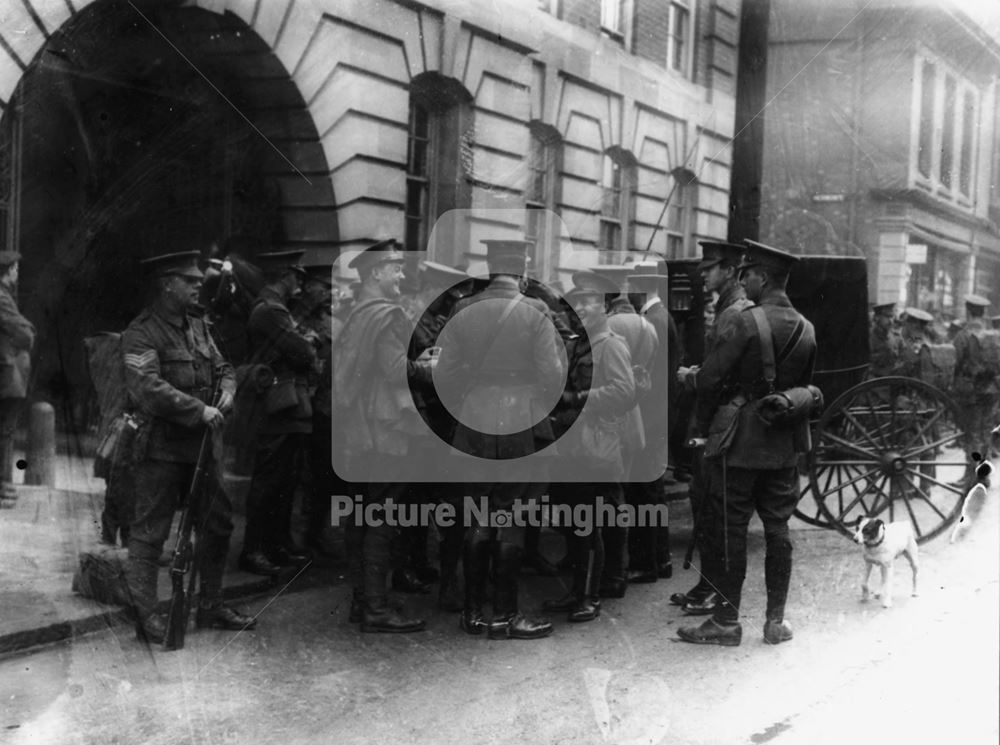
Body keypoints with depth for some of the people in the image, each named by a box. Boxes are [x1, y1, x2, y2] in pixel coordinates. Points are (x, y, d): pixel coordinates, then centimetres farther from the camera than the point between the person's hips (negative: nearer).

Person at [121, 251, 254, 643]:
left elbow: (221, 366, 17)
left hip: (198, 444, 8)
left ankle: (211, 606, 25)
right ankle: (146, 615, 10)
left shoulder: (198, 326, 13)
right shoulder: (141, 333, -13)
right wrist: (200, 410, -23)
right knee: (149, 532, 0)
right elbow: (148, 388, -24)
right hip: (160, 448, -8)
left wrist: (227, 389, -6)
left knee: (217, 522, 12)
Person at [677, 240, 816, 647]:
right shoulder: (806, 330, 6)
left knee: (730, 529, 1)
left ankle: (726, 621, 8)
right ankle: (776, 620, 17)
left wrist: (703, 424, -1)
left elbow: (709, 378, -15)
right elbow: (804, 387, 12)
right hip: (784, 445, 6)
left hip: (739, 443, -6)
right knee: (777, 528, 11)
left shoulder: (746, 322, -15)